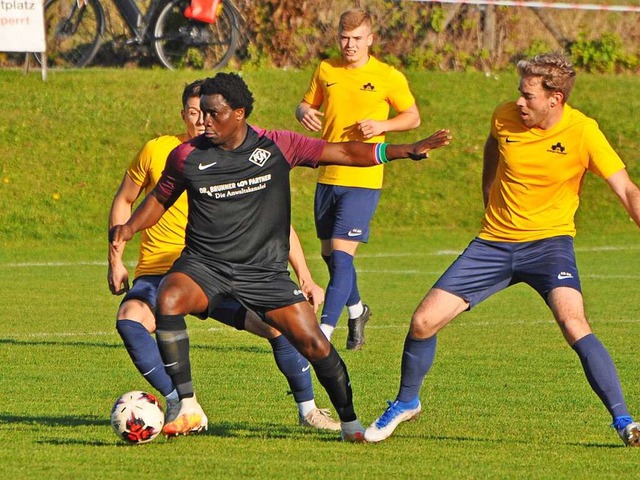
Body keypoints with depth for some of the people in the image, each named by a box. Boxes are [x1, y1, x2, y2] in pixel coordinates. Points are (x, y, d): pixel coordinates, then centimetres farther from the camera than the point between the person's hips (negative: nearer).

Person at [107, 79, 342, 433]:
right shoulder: (158, 151, -3)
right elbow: (123, 201, 12)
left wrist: (305, 279, -1)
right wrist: (115, 260, 5)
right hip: (159, 271, -1)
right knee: (129, 318, -32)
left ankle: (307, 409, 10)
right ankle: (179, 404, -24)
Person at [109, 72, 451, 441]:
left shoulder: (277, 147, -4)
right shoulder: (188, 157, -2)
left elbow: (343, 153, -1)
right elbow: (161, 198, 14)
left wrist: (409, 150, -5)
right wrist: (130, 228, -5)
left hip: (264, 270, 0)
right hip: (204, 265, 0)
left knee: (314, 343, -7)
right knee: (168, 301, -32)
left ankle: (350, 422, 16)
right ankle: (187, 407, -25)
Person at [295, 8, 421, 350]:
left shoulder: (388, 77, -3)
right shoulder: (325, 71, 7)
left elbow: (413, 117, 5)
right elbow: (306, 104, 20)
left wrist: (382, 125, -14)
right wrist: (305, 114, -4)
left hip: (364, 179, -5)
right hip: (328, 177, 5)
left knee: (342, 253, -15)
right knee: (329, 253, 14)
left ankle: (324, 332, -17)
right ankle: (356, 311, 39)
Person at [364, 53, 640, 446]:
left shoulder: (583, 133, -16)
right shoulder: (505, 118, -5)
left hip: (549, 240, -4)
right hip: (494, 243, 4)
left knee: (574, 324, -30)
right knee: (423, 322, -2)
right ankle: (407, 403, 25)